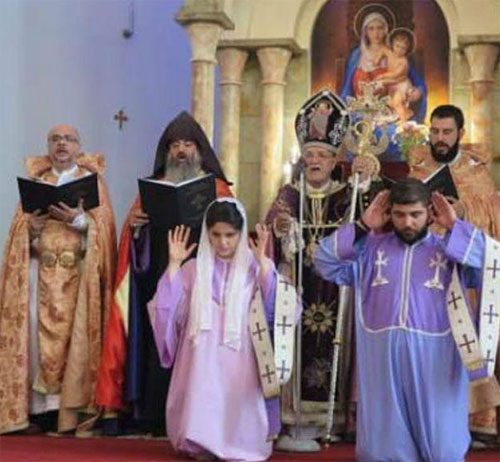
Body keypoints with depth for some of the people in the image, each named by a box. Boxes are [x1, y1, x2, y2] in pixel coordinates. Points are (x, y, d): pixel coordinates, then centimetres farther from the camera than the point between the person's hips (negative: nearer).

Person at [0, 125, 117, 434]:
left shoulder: (92, 179, 10)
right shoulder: (35, 181, 17)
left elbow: (103, 226, -1)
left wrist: (79, 220, -19)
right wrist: (31, 227, -11)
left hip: (79, 272, -2)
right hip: (42, 272, 2)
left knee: (74, 336, -10)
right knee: (40, 335, -6)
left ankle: (70, 411, -9)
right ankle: (40, 408, -5)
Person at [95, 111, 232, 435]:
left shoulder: (216, 187, 11)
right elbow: (136, 236, 16)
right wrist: (133, 222, -6)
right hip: (159, 280, 2)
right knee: (160, 345, -4)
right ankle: (158, 415, 0)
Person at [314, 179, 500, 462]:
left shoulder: (454, 249, 6)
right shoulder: (370, 248, 11)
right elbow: (325, 262, 9)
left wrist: (455, 227, -3)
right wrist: (362, 226, 3)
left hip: (435, 361, -2)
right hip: (383, 360, 2)